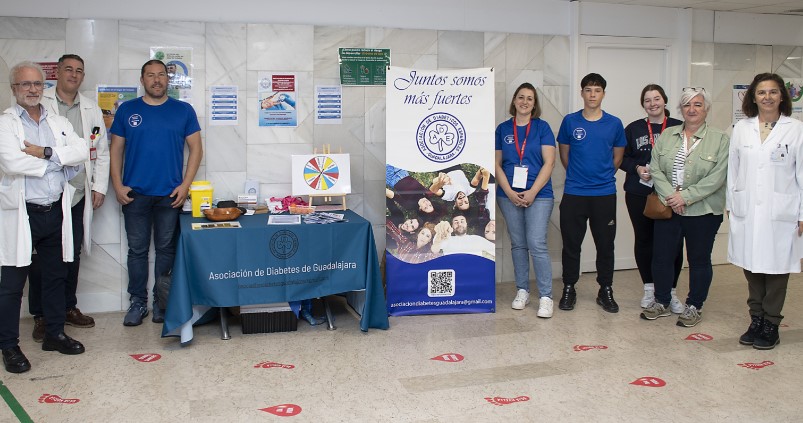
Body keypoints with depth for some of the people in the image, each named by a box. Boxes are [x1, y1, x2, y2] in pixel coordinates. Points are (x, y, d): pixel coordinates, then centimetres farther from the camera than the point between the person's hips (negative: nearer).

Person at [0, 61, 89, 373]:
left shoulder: (59, 123, 11)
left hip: (56, 211, 5)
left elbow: (81, 151, -4)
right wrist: (60, 160, -10)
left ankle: (55, 334, 29)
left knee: (55, 277, 15)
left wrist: (46, 152, -18)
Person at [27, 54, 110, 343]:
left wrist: (99, 186, 7)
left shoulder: (92, 109, 12)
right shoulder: (38, 104, -1)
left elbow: (102, 151, 13)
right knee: (41, 257, 2)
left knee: (72, 256, 12)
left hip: (78, 195, 4)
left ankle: (68, 307, 25)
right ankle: (40, 315, 13)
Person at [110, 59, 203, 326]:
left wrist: (185, 185, -5)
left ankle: (162, 302, 17)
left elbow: (196, 149, 4)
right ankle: (138, 302, 17)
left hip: (170, 194, 0)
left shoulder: (183, 110, 4)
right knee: (137, 250, 6)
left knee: (166, 249, 6)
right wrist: (118, 185, -2)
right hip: (135, 194, 1)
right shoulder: (127, 110, 6)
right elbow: (116, 150, 8)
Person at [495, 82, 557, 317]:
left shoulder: (542, 127, 2)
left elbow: (549, 162, -4)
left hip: (538, 195, -3)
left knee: (537, 244, -9)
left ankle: (545, 297, -3)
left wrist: (532, 192, -12)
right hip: (509, 196, 3)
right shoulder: (503, 129, 8)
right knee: (518, 245, 9)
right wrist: (510, 192, -6)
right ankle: (522, 291, 20)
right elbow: (497, 164, 6)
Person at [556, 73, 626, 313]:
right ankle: (569, 289, 18)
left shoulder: (614, 123, 3)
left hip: (605, 194, 1)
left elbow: (617, 158, 14)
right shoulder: (570, 121, 2)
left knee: (605, 244, 7)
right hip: (573, 194, 0)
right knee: (571, 244, 5)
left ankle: (606, 291, 20)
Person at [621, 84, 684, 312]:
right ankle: (649, 288, 22)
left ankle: (669, 291, 12)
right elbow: (622, 157, 10)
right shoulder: (633, 129, 8)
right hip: (639, 193, 2)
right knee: (643, 240, 8)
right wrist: (637, 168, -8)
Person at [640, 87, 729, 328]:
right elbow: (655, 169, 1)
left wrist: (686, 196, -17)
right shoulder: (666, 136, 8)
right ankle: (661, 302, 23)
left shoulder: (719, 140, -3)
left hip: (702, 211, -3)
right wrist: (669, 196, -13)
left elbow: (716, 178, -11)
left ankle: (694, 306, 22)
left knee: (699, 260, 8)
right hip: (668, 209, 3)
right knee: (661, 256, 7)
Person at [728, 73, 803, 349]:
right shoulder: (741, 128, 7)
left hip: (780, 213, -3)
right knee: (752, 267, 10)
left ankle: (771, 325, 17)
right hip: (746, 211, 3)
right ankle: (756, 321, 23)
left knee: (776, 269, 5)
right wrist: (731, 205, 9)